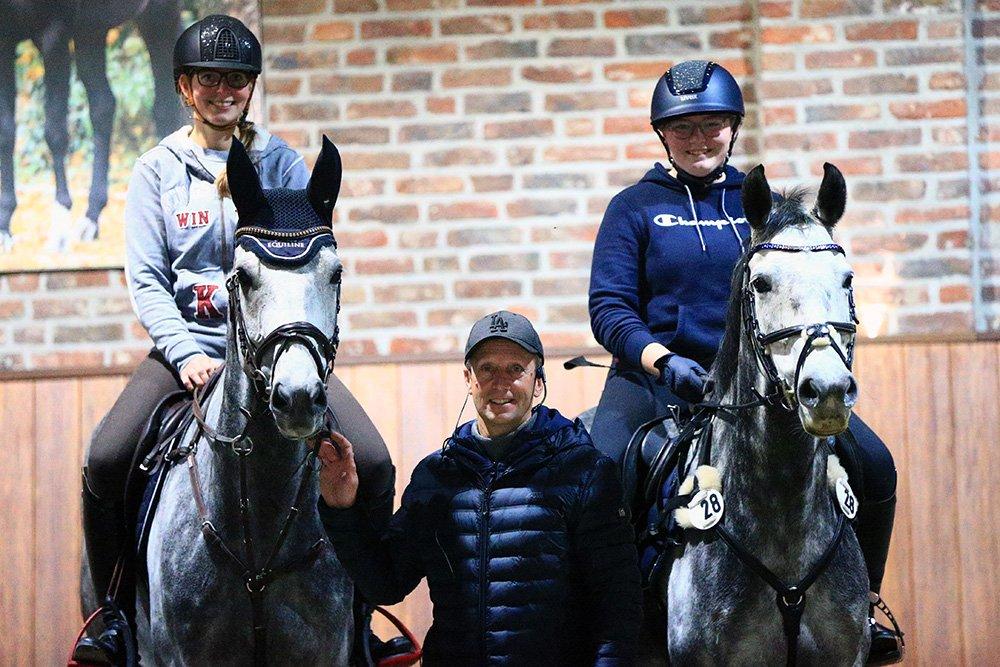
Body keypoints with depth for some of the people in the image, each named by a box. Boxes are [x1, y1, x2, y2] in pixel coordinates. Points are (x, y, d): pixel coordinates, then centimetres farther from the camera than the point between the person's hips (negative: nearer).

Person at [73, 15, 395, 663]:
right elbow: (145, 279, 0)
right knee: (105, 462, -25)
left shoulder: (284, 165, 7)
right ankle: (115, 612, -5)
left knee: (374, 465, -18)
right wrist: (186, 353, -15)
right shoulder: (157, 170, 6)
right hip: (187, 345, 0)